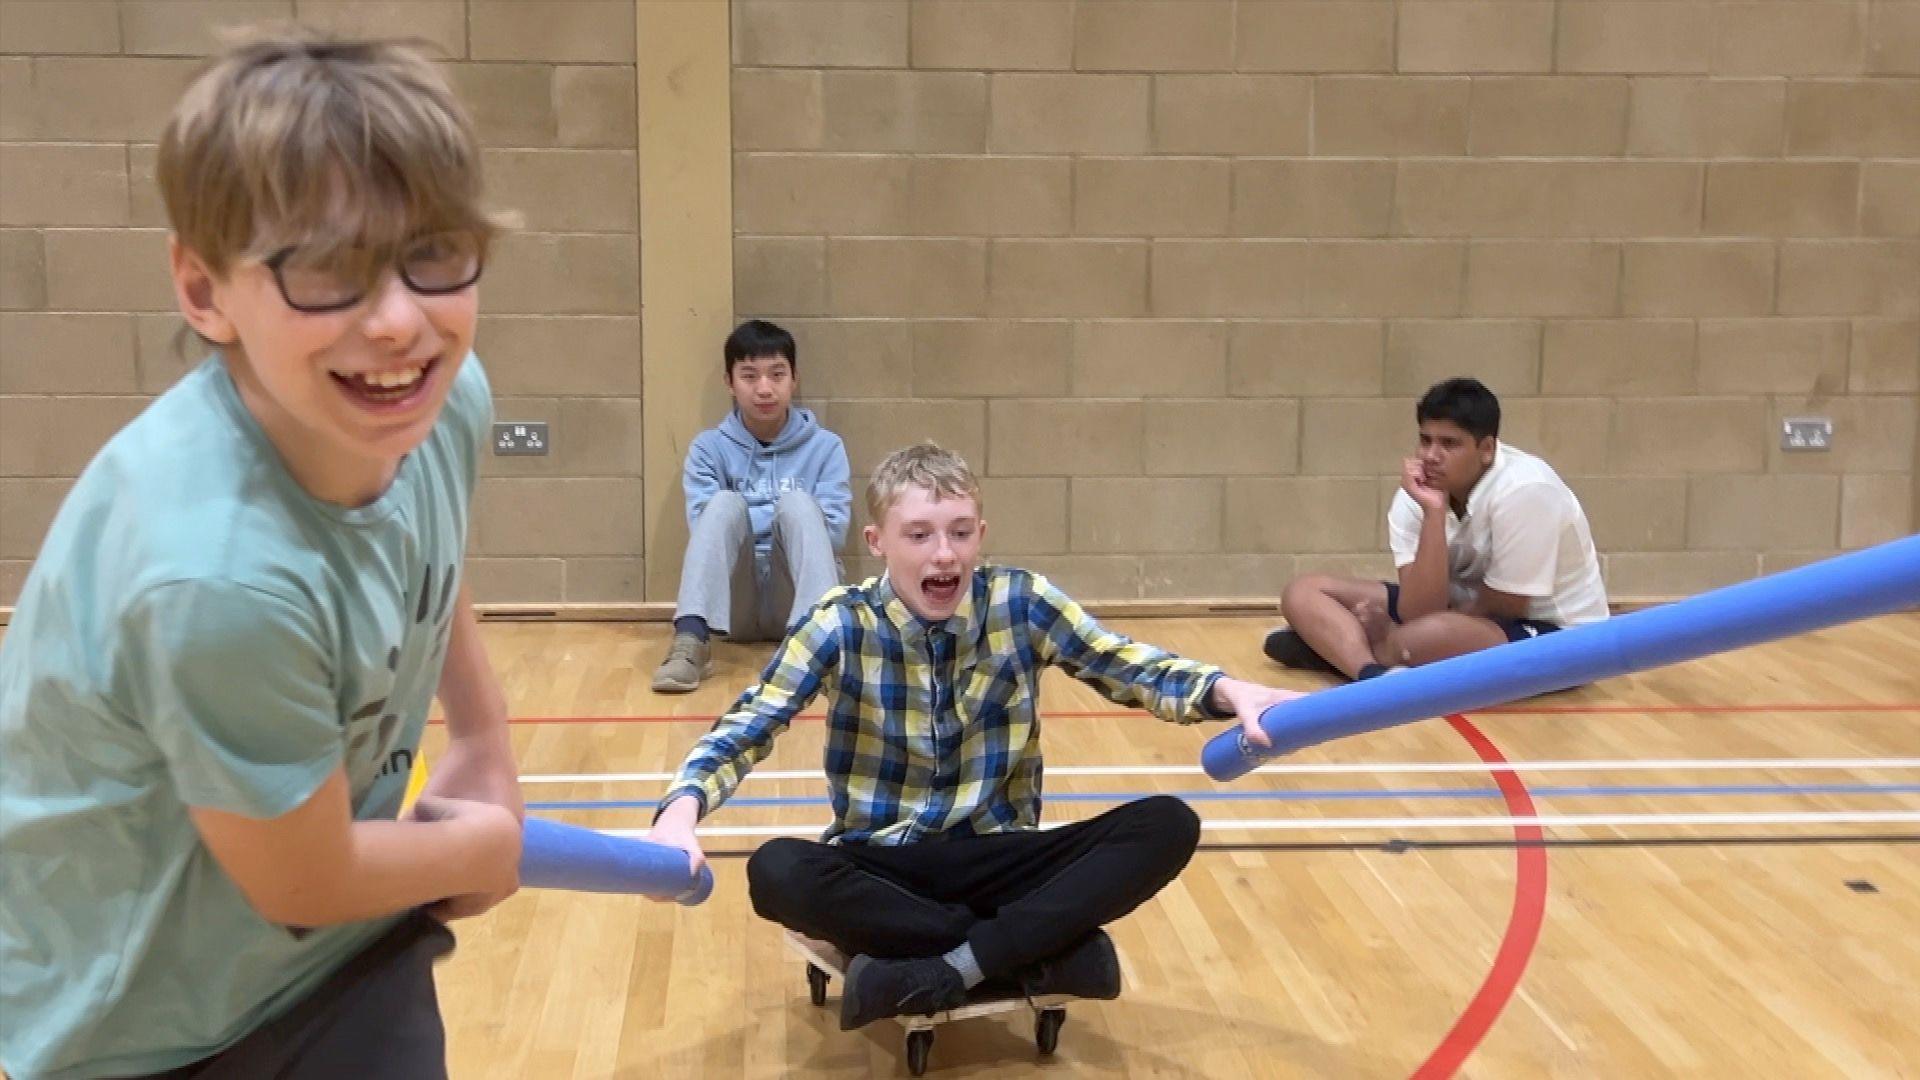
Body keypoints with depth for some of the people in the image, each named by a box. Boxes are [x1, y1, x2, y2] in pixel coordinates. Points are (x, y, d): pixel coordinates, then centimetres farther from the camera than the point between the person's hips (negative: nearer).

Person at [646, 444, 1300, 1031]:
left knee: (1166, 826, -21)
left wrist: (1229, 693, -23)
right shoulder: (841, 626, -9)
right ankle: (1037, 952, -25)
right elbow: (748, 724, -13)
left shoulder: (1022, 604, -5)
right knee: (777, 873, -35)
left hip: (995, 857, 2)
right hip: (882, 865, -1)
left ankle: (943, 970, -27)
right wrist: (681, 810, -33)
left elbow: (1133, 667, -3)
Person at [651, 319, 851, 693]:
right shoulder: (709, 448, 6)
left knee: (797, 502, -25)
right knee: (725, 502, -25)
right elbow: (707, 527, -6)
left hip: (796, 597, 0)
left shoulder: (825, 446, 5)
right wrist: (775, 518, -8)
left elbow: (833, 532, -5)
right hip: (736, 604, 0)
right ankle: (691, 639, -40)